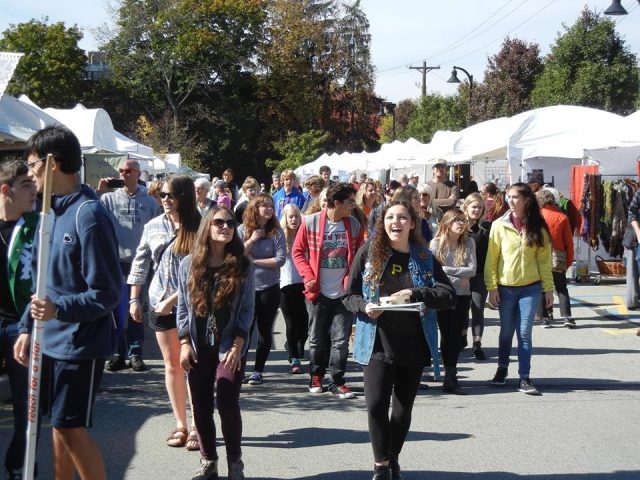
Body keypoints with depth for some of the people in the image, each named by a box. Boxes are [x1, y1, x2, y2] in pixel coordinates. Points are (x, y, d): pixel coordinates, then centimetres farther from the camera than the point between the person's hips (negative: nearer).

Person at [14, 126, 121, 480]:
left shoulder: (88, 215, -19)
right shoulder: (53, 210, 7)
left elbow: (107, 294, -20)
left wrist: (59, 309, -31)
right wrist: (27, 327, 12)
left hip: (80, 343, -8)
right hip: (51, 340, 8)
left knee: (70, 428, -1)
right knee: (60, 424, 17)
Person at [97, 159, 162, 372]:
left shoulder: (149, 202, 4)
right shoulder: (109, 198, 3)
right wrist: (99, 192, -13)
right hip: (115, 260, 0)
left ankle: (135, 352, 11)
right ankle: (118, 353, 12)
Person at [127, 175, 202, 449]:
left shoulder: (198, 228, -8)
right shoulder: (153, 227, 5)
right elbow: (140, 263, 12)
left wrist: (174, 299, -15)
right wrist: (134, 298, 9)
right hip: (160, 303, 4)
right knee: (172, 363, 9)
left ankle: (197, 426, 6)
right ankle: (180, 424, 18)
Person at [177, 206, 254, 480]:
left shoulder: (242, 266, -3)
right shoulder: (189, 264, 1)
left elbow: (247, 310, -2)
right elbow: (183, 307, 5)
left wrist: (237, 346, -10)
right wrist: (185, 343, -2)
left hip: (230, 346, -2)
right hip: (199, 347, 2)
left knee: (227, 404, -9)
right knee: (201, 407, 5)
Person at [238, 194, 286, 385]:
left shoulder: (276, 231, -3)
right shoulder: (243, 230, -1)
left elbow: (280, 260, -11)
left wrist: (253, 261, -10)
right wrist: (252, 240, -15)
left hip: (269, 288, 0)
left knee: (265, 331, 6)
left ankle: (258, 371, 17)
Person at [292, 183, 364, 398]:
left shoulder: (354, 225, 1)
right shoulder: (310, 222, -7)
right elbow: (297, 251, 1)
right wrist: (308, 276, -10)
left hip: (344, 292, 1)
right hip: (319, 292, -1)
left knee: (341, 339, -1)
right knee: (317, 339, 10)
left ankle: (337, 381, 8)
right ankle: (316, 375, 28)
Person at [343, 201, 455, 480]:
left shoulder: (424, 258, 3)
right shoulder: (368, 253, 0)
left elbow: (449, 295, -4)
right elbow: (349, 296, 3)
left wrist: (415, 293, -18)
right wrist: (365, 307, -18)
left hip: (414, 345, 2)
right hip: (378, 344, -2)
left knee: (403, 408, 13)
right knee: (376, 405, -12)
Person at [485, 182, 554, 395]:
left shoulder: (538, 227, 1)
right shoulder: (499, 225, -2)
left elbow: (544, 259, 3)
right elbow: (492, 258, -1)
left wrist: (548, 288, 1)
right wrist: (491, 287, -6)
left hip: (530, 287, 0)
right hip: (506, 287, 0)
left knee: (524, 333, -2)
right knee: (506, 332, 12)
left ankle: (524, 378, 3)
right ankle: (502, 368, 32)